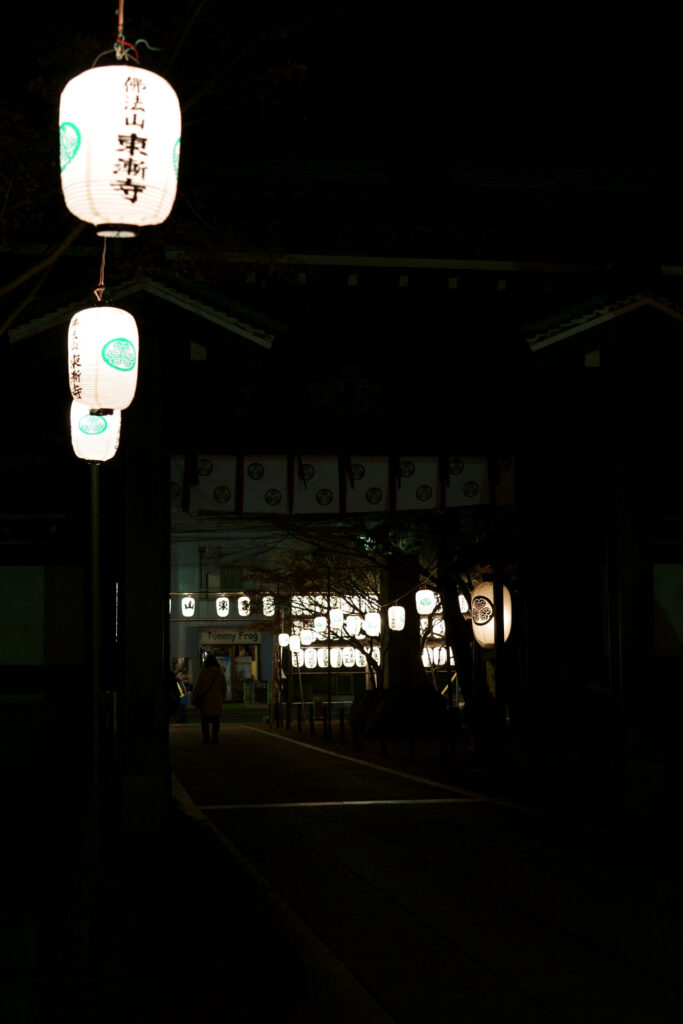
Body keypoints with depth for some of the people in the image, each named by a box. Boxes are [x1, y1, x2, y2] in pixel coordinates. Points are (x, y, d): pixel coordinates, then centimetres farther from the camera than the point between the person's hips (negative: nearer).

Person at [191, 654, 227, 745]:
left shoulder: (203, 672, -6)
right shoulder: (220, 673, 2)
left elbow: (198, 687, -5)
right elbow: (224, 687, 6)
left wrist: (194, 699, 3)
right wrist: (222, 699, 18)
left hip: (205, 699, -2)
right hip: (217, 699, 2)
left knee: (205, 720, 4)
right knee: (216, 720, 5)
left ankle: (205, 738, 0)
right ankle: (214, 738, 1)